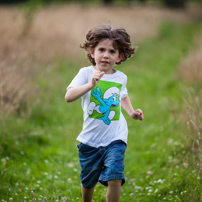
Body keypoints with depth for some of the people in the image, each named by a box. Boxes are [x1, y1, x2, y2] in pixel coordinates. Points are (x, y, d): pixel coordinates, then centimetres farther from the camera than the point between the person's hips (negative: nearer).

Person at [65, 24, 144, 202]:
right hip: (90, 139, -1)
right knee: (88, 181, 17)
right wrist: (91, 84, -38)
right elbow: (69, 97, -26)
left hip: (115, 138, 1)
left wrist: (131, 112, 13)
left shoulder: (121, 78, 4)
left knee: (115, 178, -18)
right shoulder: (86, 73, -9)